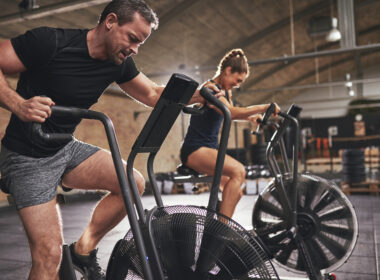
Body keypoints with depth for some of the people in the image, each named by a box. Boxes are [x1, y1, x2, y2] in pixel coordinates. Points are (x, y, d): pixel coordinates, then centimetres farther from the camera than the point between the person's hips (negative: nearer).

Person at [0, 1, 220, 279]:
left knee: (134, 183, -5)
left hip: (66, 149, 7)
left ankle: (84, 249, 12)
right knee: (49, 253, -14)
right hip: (27, 158, -6)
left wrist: (199, 95, -8)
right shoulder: (50, 41, -21)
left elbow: (153, 93, 7)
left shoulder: (119, 62, -1)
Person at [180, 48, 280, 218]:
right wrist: (263, 107, -32)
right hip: (195, 150, -10)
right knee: (238, 171, -31)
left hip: (209, 149, 11)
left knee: (236, 193, 12)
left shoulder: (225, 91, 16)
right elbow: (231, 112, -32)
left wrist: (251, 118, 14)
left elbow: (231, 113, 32)